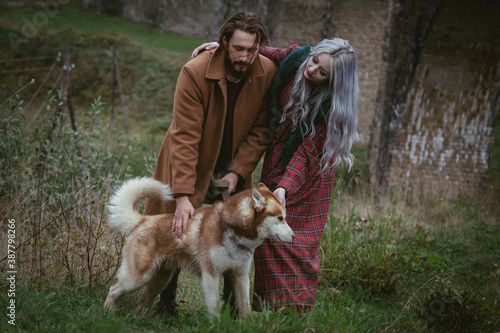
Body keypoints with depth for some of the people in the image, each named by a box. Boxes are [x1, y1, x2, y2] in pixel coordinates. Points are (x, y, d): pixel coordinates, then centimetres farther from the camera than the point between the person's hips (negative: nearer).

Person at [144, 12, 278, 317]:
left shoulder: (268, 73, -13)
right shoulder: (195, 73, -24)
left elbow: (260, 130, -4)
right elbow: (185, 137, -26)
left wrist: (238, 171, -14)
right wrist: (183, 196, -30)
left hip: (232, 170, 3)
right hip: (192, 165, -2)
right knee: (176, 235, 0)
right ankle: (166, 305, 17)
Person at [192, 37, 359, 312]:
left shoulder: (331, 104, -24)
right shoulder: (295, 58, -13)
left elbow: (308, 150, -25)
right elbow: (262, 52, 8)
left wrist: (285, 186, -35)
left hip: (309, 170, -5)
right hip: (278, 159, 5)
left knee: (299, 241, -6)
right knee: (268, 233, 1)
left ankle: (296, 311, 1)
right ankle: (268, 306, 8)